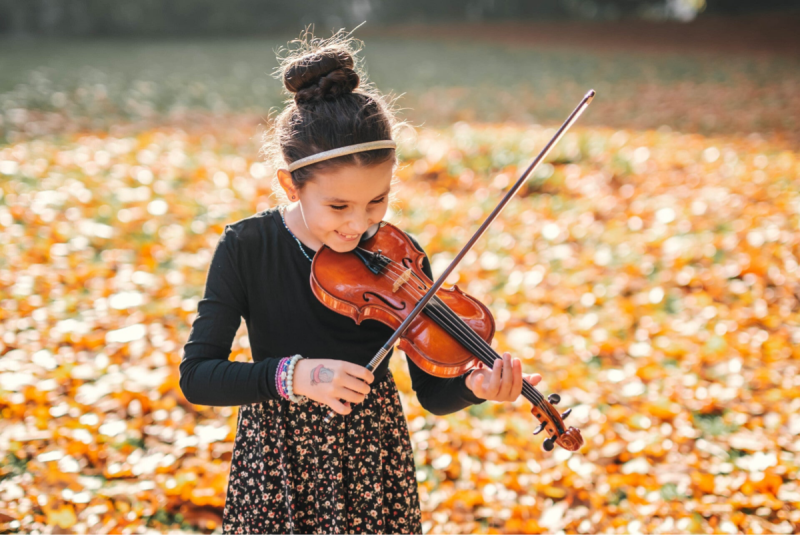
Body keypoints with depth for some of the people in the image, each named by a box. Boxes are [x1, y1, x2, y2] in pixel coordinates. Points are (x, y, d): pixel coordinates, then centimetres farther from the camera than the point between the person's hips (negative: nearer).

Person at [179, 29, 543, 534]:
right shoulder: (246, 248, -13)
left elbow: (432, 393, -7)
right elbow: (196, 374, -17)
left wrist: (472, 386, -29)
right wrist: (292, 374, -32)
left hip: (376, 465, 1)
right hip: (276, 466, -1)